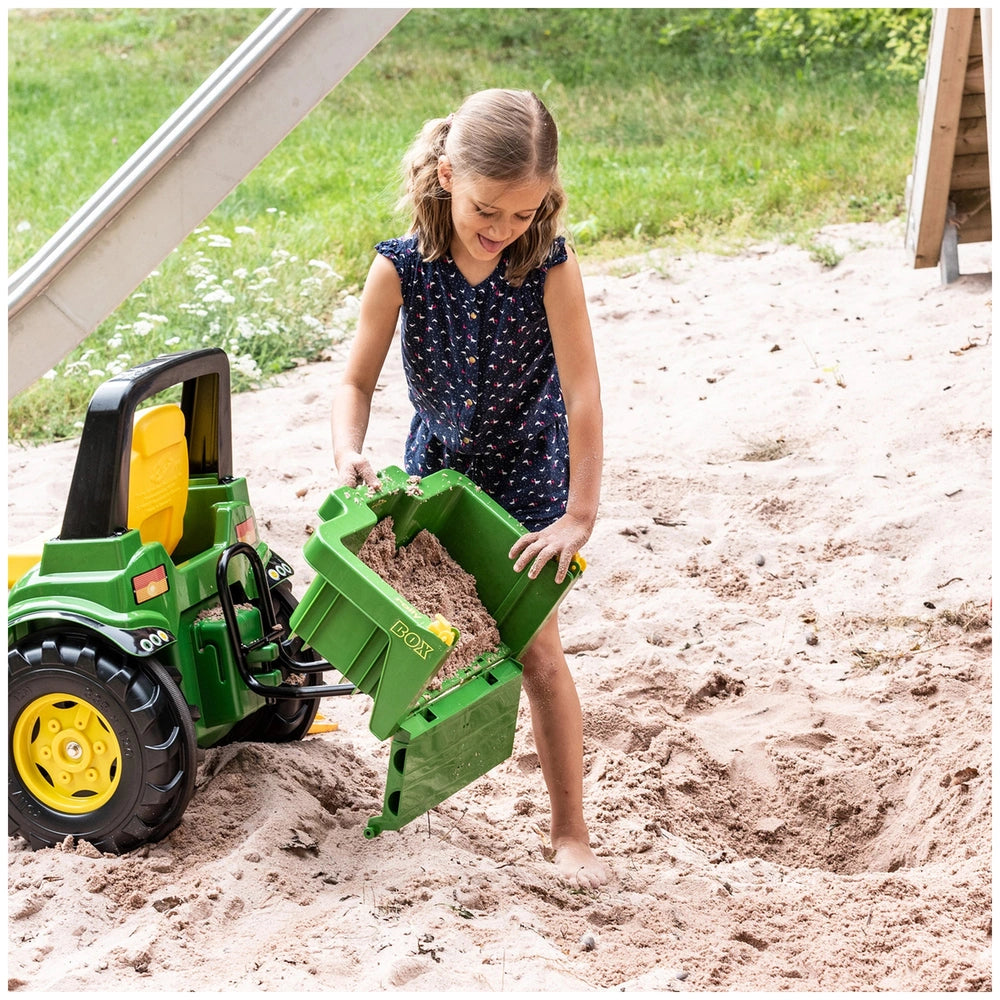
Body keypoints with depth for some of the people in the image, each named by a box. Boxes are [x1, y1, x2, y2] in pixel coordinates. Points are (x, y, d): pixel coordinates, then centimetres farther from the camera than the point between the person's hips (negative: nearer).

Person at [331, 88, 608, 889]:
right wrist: (349, 452, -32)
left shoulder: (551, 268, -25)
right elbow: (357, 380, -13)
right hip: (436, 465, 2)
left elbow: (582, 395, -25)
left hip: (528, 475, -2)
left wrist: (579, 515, -28)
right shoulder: (401, 269, -21)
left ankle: (570, 831, 6)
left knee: (538, 650, -4)